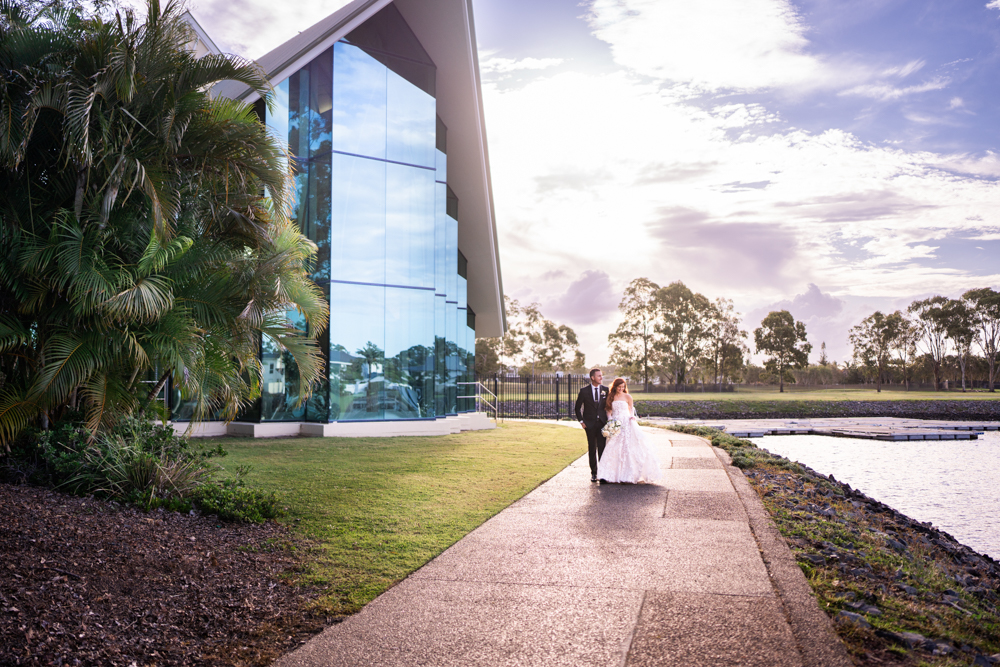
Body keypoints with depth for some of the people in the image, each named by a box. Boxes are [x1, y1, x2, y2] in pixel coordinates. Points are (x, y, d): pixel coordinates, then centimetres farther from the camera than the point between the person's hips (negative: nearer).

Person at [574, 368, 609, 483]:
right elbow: (577, 408, 6)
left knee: (602, 448, -3)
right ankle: (593, 472, 14)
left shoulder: (606, 390, 4)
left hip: (602, 423, 1)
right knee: (592, 449, 5)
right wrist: (581, 421, 0)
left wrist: (608, 419, 3)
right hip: (590, 424, -1)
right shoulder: (584, 391, -1)